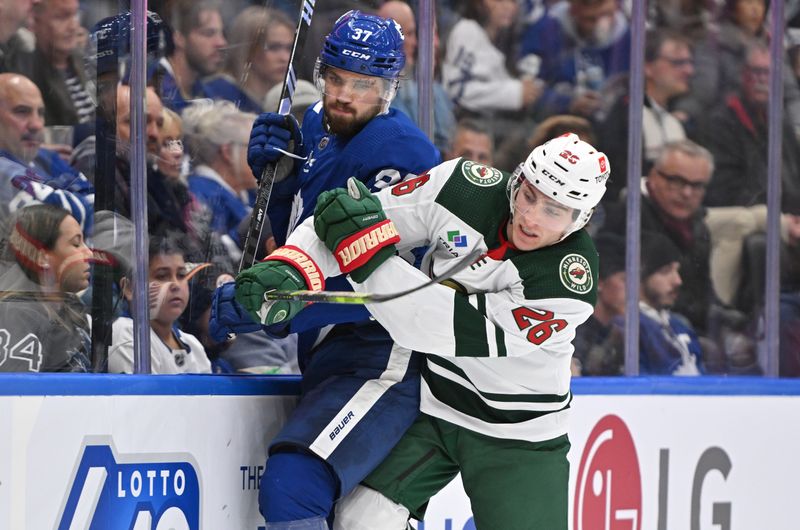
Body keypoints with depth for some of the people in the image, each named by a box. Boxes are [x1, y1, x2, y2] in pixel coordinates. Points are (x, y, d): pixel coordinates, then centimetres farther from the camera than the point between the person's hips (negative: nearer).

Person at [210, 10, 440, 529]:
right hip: (328, 354, 10)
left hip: (383, 363, -10)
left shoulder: (399, 151, -17)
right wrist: (278, 177, -1)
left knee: (290, 486, -26)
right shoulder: (318, 126, 11)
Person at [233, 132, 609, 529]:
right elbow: (346, 210, -13)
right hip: (431, 406, 3)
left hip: (519, 439, -3)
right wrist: (290, 270, -31)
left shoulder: (570, 281, -27)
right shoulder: (464, 188, -15)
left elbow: (449, 329, -32)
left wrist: (370, 256, -37)